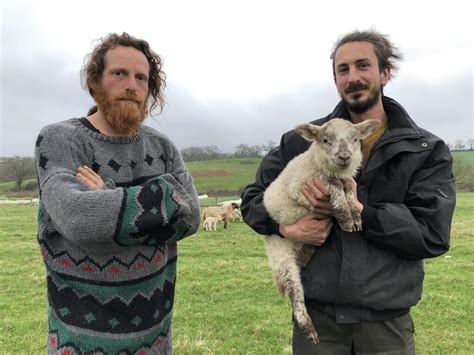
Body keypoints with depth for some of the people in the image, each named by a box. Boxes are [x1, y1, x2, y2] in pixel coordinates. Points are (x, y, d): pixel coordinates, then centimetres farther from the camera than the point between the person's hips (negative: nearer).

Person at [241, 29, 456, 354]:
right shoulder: (304, 140, 0)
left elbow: (432, 235, -8)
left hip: (387, 319, 0)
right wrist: (285, 227, -15)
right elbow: (253, 197, 4)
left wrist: (356, 211, -19)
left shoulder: (427, 151, -1)